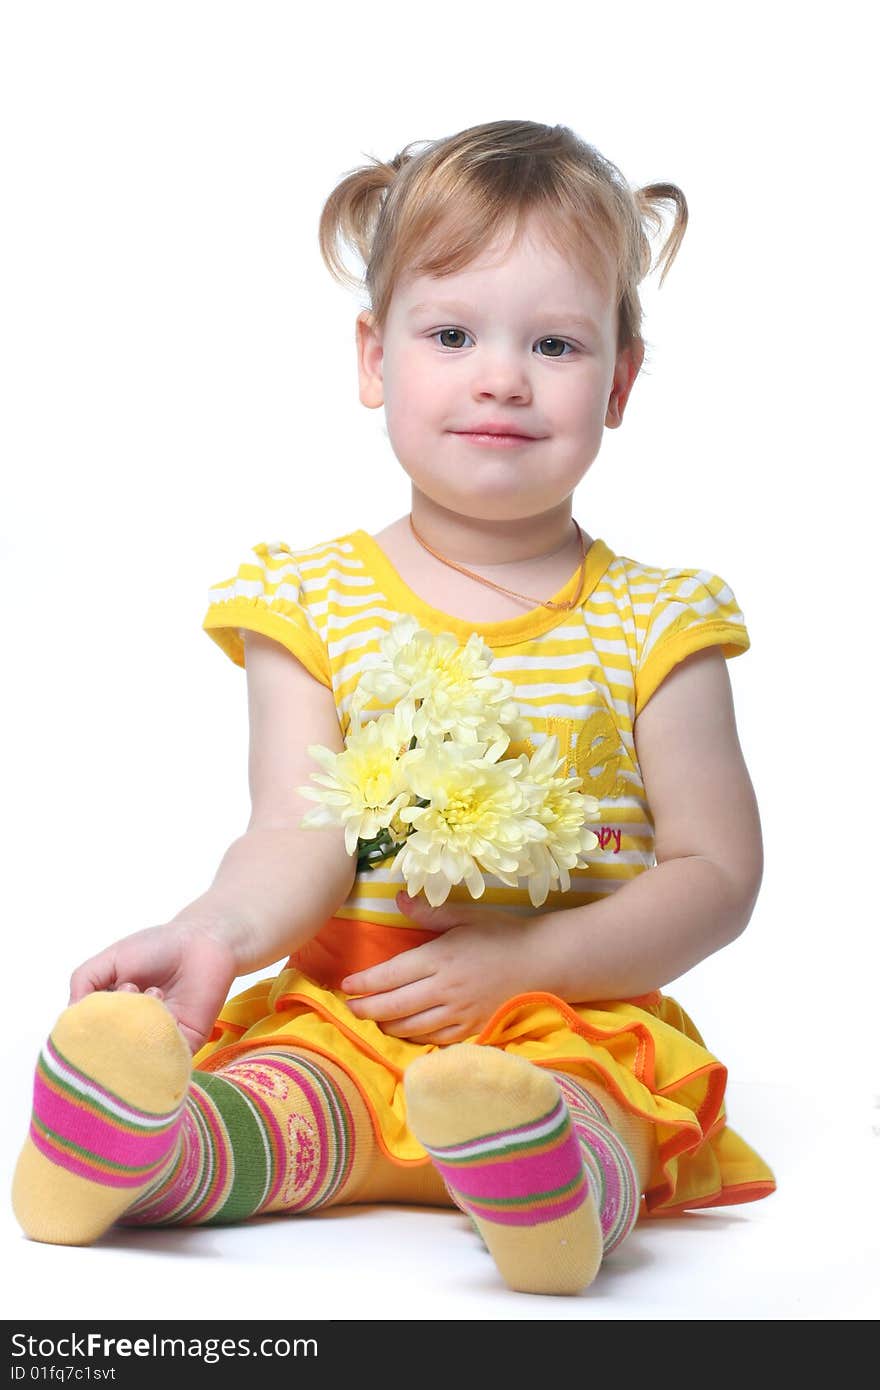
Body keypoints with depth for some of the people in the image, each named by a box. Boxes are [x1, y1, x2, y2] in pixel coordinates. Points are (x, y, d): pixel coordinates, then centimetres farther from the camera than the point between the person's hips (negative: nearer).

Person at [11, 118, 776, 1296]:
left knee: (594, 1099, -35)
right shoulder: (312, 603, 6)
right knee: (285, 1100, -31)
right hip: (344, 1012, 2)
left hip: (576, 1025, -1)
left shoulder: (652, 626, 5)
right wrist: (219, 930, -29)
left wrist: (517, 961, -13)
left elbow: (719, 876, 2)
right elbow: (299, 842, -4)